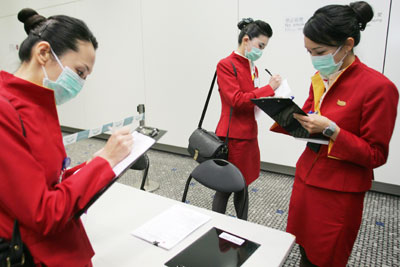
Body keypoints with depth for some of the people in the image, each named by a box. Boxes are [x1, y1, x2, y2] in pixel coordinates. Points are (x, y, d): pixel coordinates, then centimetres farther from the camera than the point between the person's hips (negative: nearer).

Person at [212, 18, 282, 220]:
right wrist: (269, 88, -14)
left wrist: (271, 100, 2)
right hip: (232, 137, -8)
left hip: (249, 135, 8)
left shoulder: (253, 67, 14)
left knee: (243, 184, 17)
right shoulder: (226, 65, -10)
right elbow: (237, 100, -20)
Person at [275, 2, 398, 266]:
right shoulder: (319, 79, 4)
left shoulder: (378, 87, -16)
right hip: (306, 177, 6)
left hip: (338, 193, -5)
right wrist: (293, 117, -7)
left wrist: (330, 129, -24)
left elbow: (376, 155, -13)